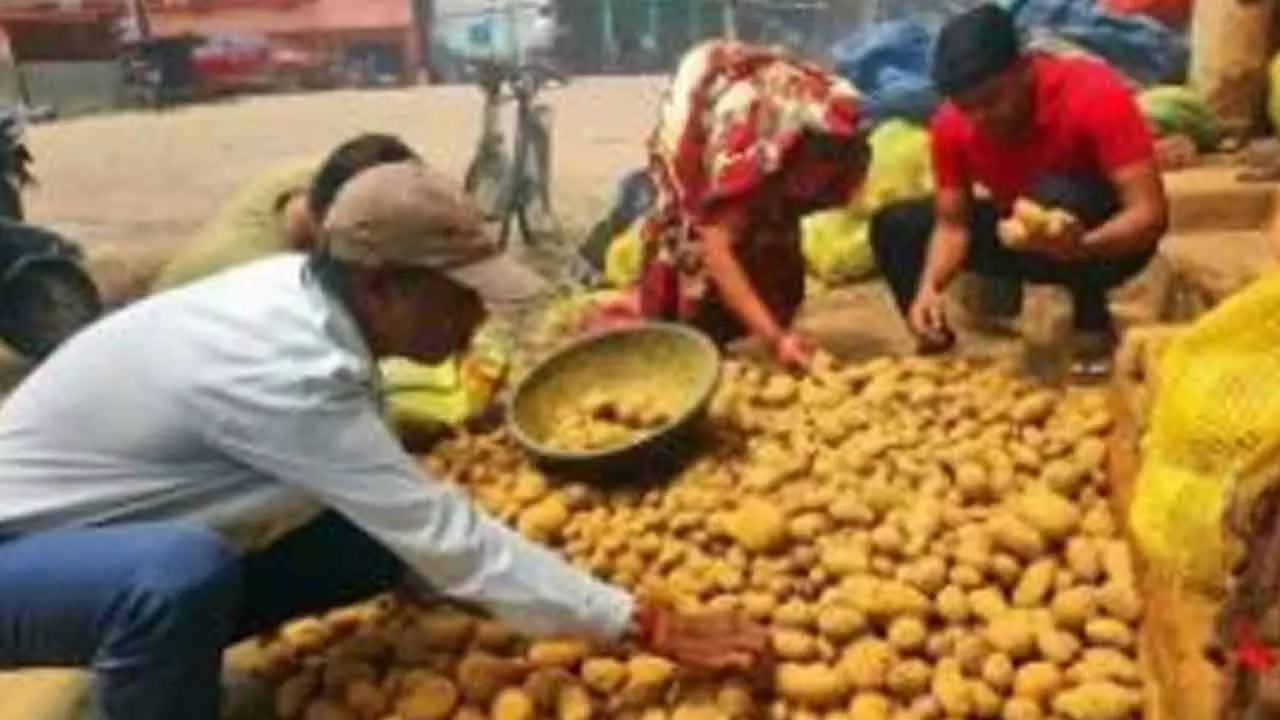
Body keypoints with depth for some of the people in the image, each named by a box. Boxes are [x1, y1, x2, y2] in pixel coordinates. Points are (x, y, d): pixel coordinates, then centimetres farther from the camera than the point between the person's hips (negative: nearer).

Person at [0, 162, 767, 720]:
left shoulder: (302, 287, -11)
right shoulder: (286, 372, -35)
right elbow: (451, 538, -31)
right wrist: (648, 626, -25)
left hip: (124, 528, 8)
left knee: (377, 541, -1)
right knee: (182, 574, -39)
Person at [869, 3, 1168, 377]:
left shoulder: (1094, 93, -29)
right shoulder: (952, 123, -17)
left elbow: (1151, 212, -32)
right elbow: (952, 223, -11)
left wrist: (1081, 247, -52)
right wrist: (929, 287, -31)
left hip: (1103, 238, -4)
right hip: (1024, 233, 4)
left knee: (1056, 196, -38)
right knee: (894, 225, -10)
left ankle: (1094, 325, -16)